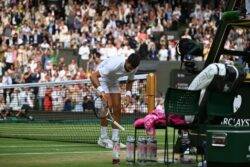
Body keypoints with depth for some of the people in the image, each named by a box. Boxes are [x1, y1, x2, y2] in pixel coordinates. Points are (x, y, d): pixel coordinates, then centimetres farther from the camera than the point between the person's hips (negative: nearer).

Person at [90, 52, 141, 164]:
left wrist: (128, 93, -14)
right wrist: (101, 91, -54)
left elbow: (129, 81, 6)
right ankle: (103, 138, -11)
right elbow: (93, 76, -41)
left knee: (117, 110, -2)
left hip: (114, 82, 7)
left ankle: (115, 140, 1)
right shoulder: (115, 64, -39)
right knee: (108, 106, -20)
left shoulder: (134, 68, -17)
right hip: (101, 79, -7)